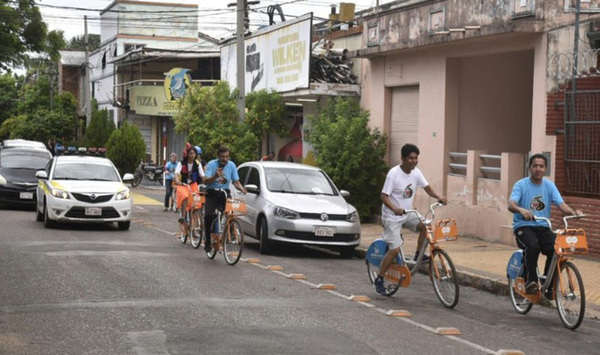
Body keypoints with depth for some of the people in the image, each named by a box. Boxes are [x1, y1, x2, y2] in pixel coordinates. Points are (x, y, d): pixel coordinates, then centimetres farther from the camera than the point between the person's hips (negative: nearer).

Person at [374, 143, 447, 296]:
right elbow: (384, 196, -22)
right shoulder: (394, 173, -21)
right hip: (392, 216, -6)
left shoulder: (416, 172, -2)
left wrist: (438, 197, -12)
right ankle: (379, 280, 0)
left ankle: (418, 255, 3)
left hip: (407, 214, 6)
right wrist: (395, 209, -39)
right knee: (395, 249, -13)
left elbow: (427, 187, 7)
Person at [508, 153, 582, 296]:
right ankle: (531, 280, -18)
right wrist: (521, 210, -42)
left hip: (543, 227, 4)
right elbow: (511, 204, -18)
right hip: (523, 226, -3)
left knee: (556, 249, -22)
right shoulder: (521, 185, -3)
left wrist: (573, 212, -25)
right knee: (533, 246, -34)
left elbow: (561, 204, -4)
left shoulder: (549, 185, 8)